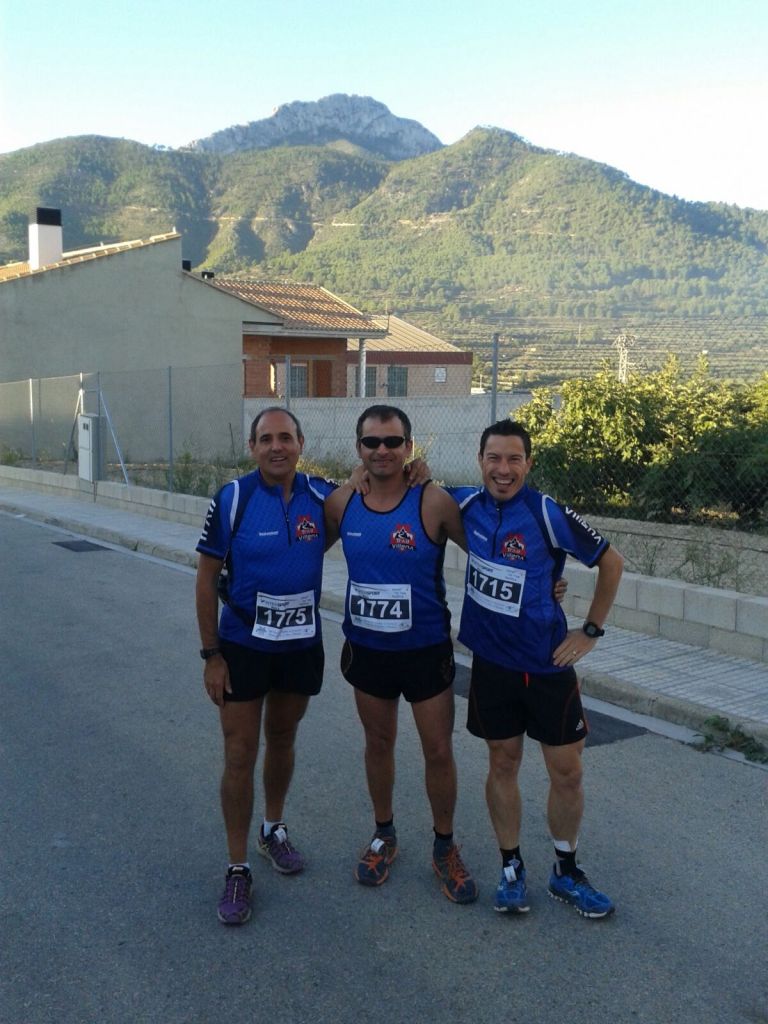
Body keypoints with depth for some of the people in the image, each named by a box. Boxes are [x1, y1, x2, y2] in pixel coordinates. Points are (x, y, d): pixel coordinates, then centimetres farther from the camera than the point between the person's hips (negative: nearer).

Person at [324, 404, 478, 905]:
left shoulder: (434, 503, -16)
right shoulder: (340, 505, -5)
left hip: (426, 649, -3)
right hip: (367, 649, 3)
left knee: (439, 750, 6)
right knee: (378, 742, 18)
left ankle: (445, 848, 28)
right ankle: (384, 835, 39)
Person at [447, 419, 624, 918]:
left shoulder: (550, 514, -16)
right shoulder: (467, 504, -5)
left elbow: (612, 562, -5)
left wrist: (591, 631, -4)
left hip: (547, 664, -2)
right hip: (492, 662, 2)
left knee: (567, 771, 6)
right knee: (503, 764, 12)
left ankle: (567, 871, 27)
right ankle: (512, 868, 28)